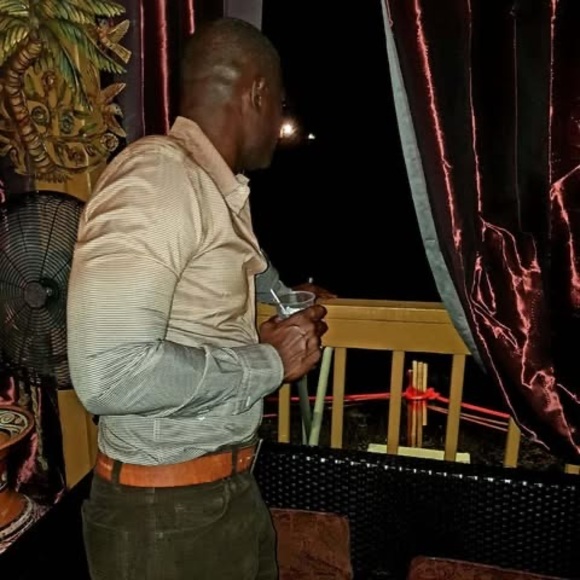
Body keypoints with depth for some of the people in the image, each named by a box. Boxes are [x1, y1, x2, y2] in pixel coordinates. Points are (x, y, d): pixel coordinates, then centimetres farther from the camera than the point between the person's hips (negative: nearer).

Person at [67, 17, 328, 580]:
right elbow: (108, 373, -30)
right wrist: (267, 361, -20)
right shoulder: (154, 175, -21)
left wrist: (269, 337, 2)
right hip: (166, 510, -8)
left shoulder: (214, 190, 8)